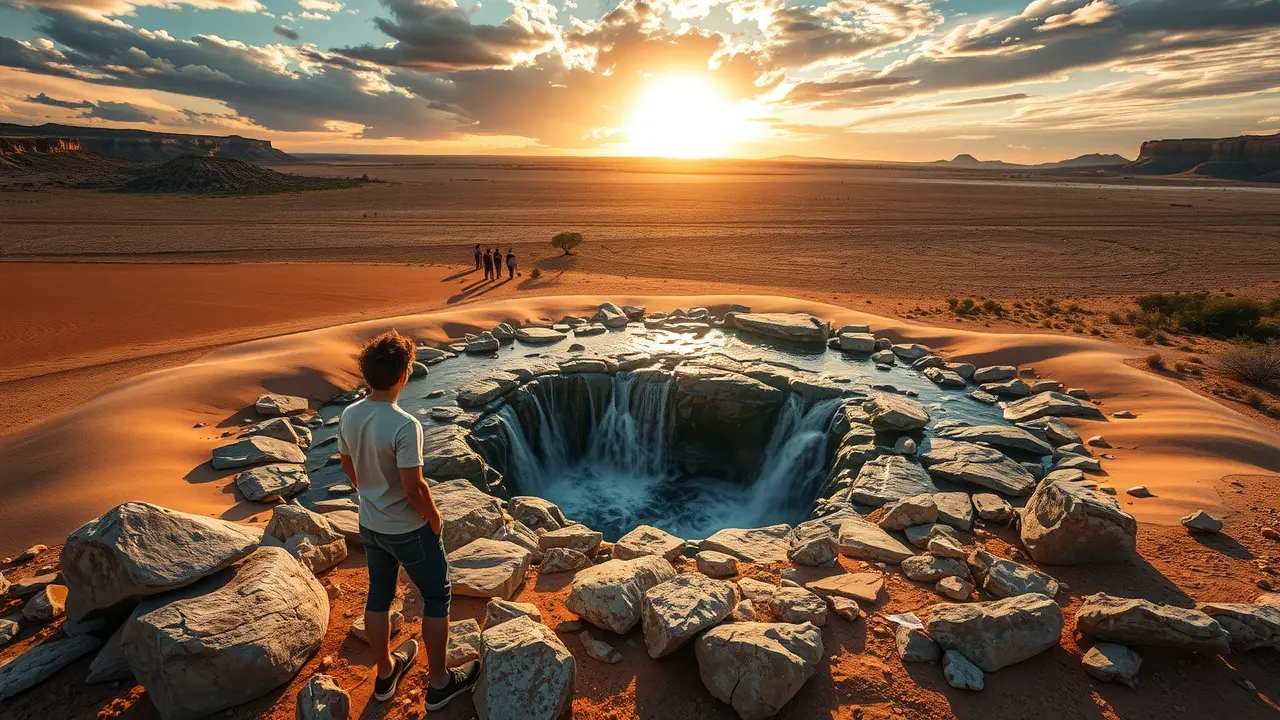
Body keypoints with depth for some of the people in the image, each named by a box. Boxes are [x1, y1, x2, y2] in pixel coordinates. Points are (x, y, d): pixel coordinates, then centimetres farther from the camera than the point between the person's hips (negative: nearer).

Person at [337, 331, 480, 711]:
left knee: (379, 594, 23)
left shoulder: (349, 416, -8)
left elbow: (347, 465, 7)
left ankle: (386, 672, 43)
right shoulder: (405, 426, -31)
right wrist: (434, 517, -9)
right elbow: (414, 487, -27)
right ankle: (439, 682, 27)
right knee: (436, 596, 13)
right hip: (408, 530, -7)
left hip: (369, 525, 7)